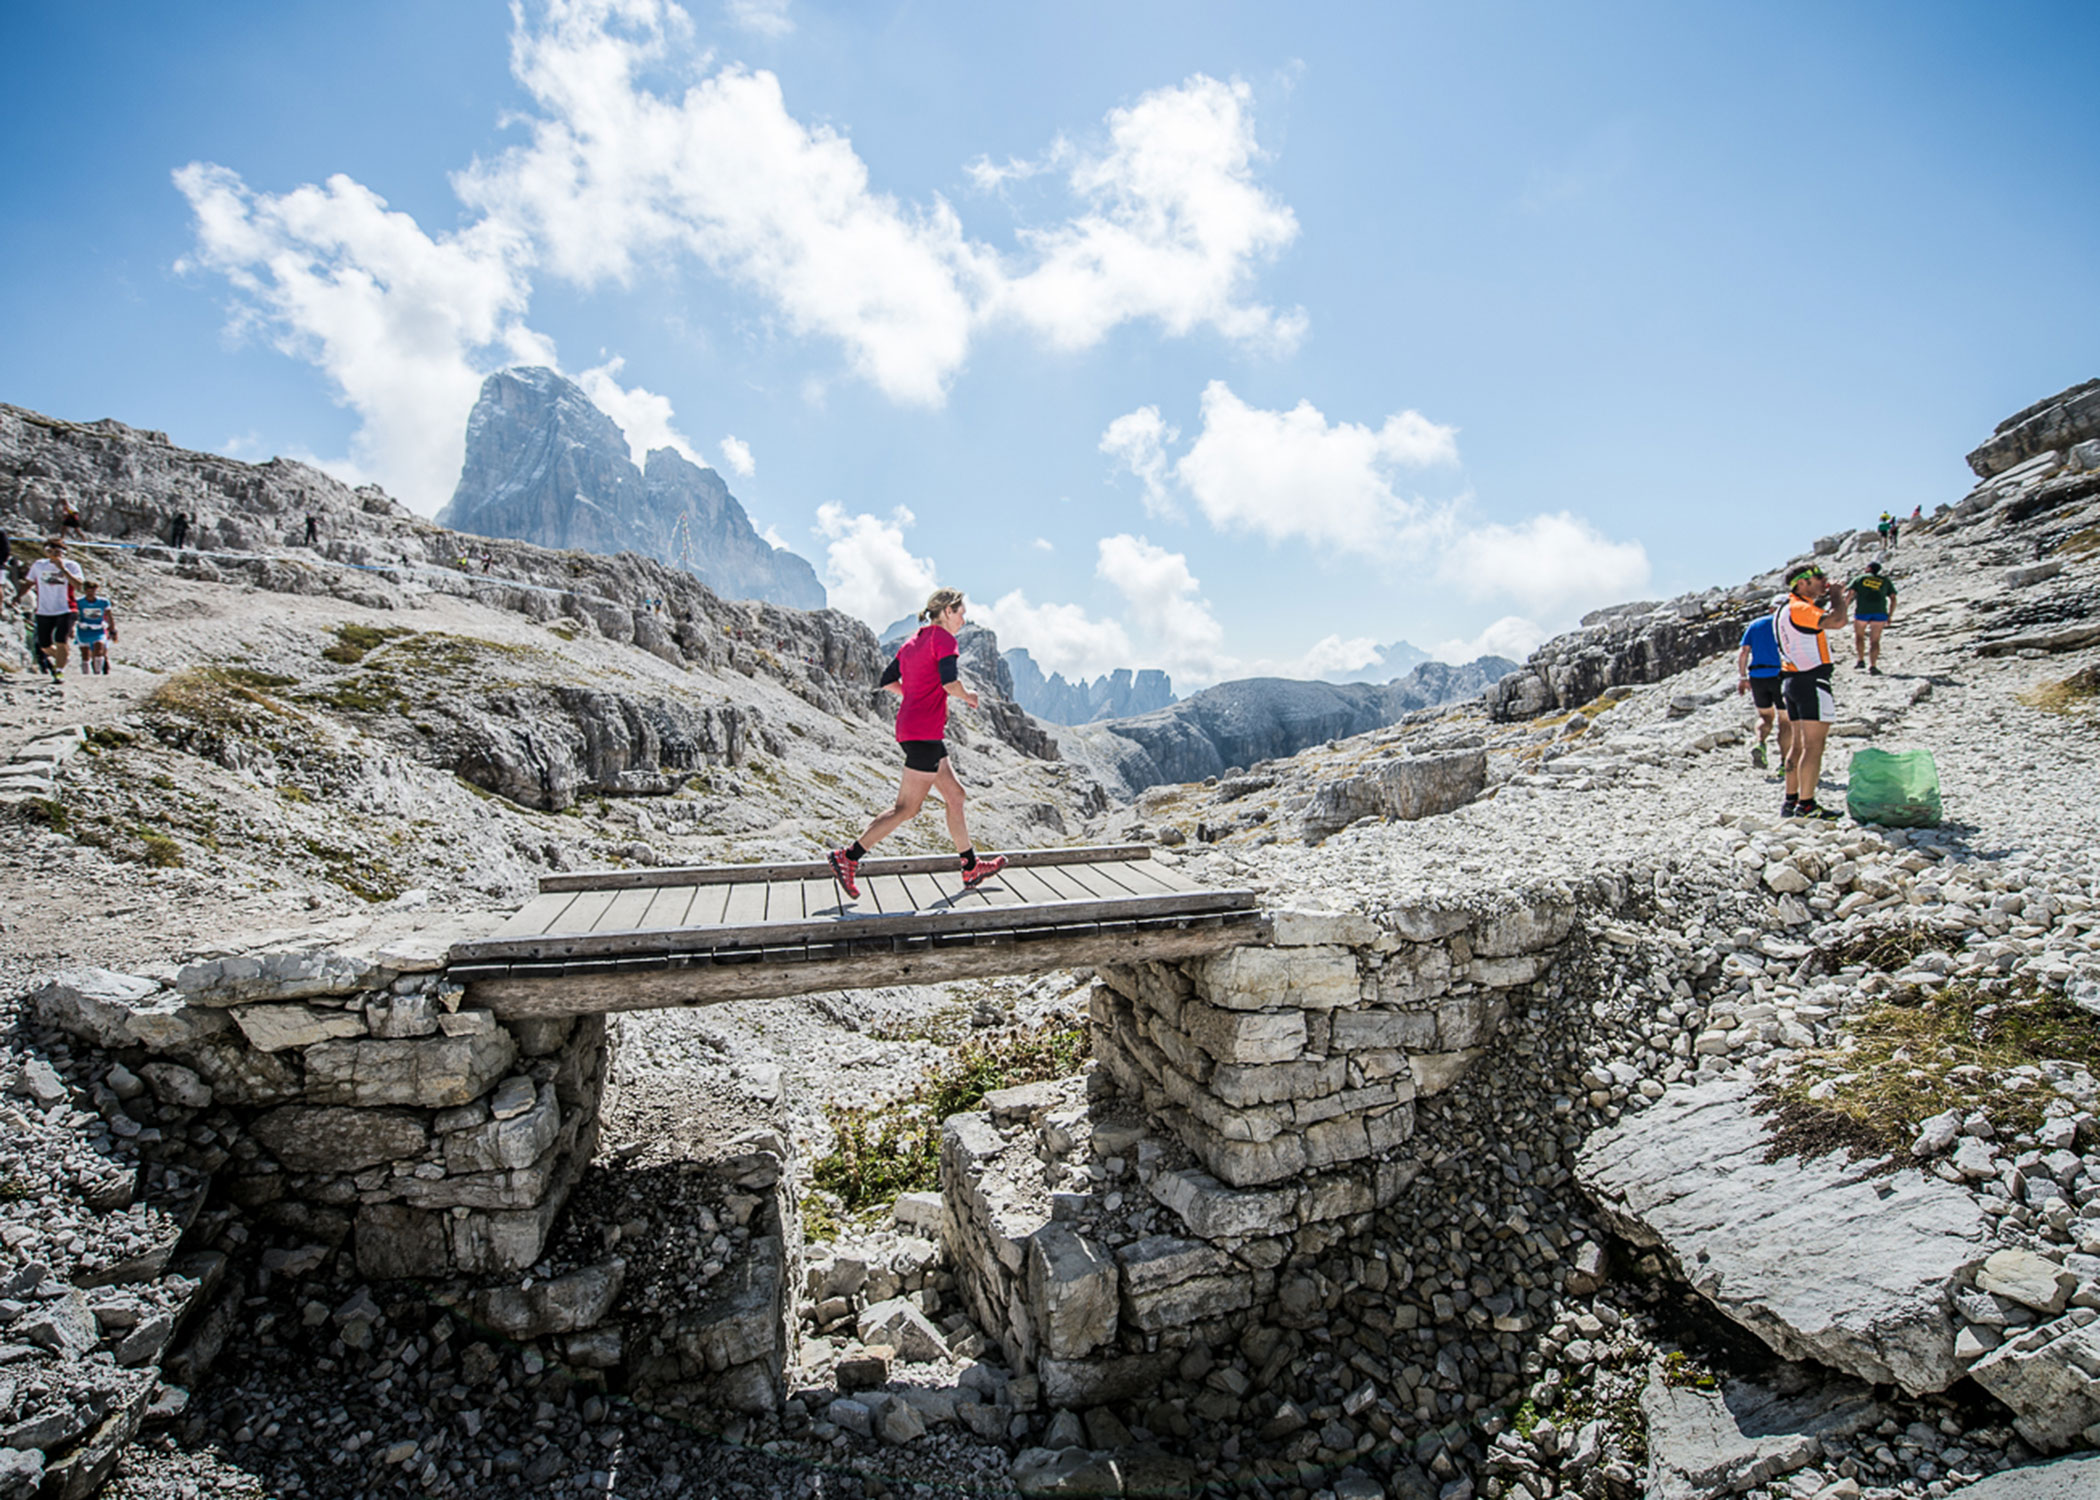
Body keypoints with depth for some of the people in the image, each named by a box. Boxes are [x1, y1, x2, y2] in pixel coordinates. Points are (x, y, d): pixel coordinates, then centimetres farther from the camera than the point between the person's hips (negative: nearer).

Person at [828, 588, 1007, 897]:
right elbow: (950, 683, -22)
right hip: (925, 733, -10)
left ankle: (971, 868, 22)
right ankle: (848, 857, 0)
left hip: (910, 729, 10)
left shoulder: (913, 642, 16)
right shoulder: (943, 638, -9)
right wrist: (968, 696, -3)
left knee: (955, 796, 15)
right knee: (907, 808, -4)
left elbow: (888, 680, 18)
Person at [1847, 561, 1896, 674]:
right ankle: (1872, 665, -7)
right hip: (1880, 612, 1)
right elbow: (1893, 599, 10)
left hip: (1862, 611, -1)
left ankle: (1861, 660, 22)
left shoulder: (1859, 579, 10)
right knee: (1874, 640, 0)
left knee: (1859, 636, 19)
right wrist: (1889, 616, 15)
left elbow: (1849, 595, 0)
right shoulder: (1886, 581, 15)